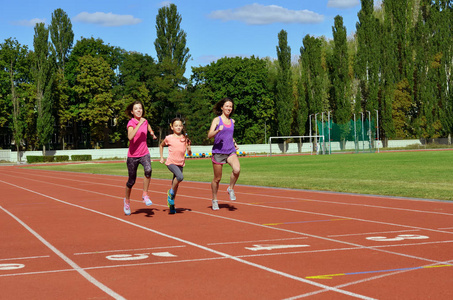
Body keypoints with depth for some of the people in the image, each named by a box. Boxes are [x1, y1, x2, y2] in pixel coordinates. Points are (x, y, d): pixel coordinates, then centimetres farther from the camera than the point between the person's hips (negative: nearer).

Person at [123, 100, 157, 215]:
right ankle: (127, 200, 32)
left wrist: (152, 134, 15)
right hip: (132, 155, -3)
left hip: (144, 154, 3)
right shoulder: (131, 123, -13)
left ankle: (145, 195, -12)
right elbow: (130, 137, -34)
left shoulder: (145, 121, 3)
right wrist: (139, 124, -33)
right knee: (131, 181, 7)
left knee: (148, 170, -28)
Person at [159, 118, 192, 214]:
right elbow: (161, 145, 17)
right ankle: (171, 192, -5)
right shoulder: (169, 138, -2)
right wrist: (161, 157, 11)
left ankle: (171, 205, 23)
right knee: (180, 177, -29)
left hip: (181, 163, 4)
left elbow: (189, 153, 6)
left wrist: (189, 150, -16)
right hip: (171, 162, -4)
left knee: (175, 183, 9)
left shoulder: (185, 138, 4)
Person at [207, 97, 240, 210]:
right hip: (218, 151, -3)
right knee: (217, 178, 5)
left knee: (237, 169, -26)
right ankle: (214, 200, 25)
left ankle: (231, 189, -1)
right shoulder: (217, 120, -2)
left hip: (230, 151, 3)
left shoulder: (232, 121, 13)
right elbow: (209, 135, -13)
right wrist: (218, 130, -30)